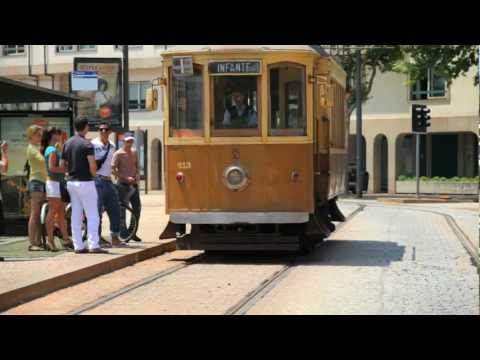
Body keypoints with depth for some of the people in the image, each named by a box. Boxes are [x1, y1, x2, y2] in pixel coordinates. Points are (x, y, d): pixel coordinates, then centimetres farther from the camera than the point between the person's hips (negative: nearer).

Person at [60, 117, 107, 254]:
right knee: (92, 215, -3)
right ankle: (94, 245, -7)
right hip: (85, 181, -7)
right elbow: (92, 166, -19)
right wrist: (93, 174, 1)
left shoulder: (67, 143, 8)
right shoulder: (87, 144, -13)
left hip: (71, 181, 7)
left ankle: (78, 246, 8)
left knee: (76, 215, 8)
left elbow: (62, 165, 10)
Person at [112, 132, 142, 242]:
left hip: (134, 184, 7)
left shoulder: (134, 152, 11)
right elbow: (113, 170, -14)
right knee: (121, 209, -4)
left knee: (137, 208, 7)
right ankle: (123, 234, 1)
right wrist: (126, 177, -20)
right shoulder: (118, 154, -9)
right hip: (123, 185, -7)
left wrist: (137, 175, 1)